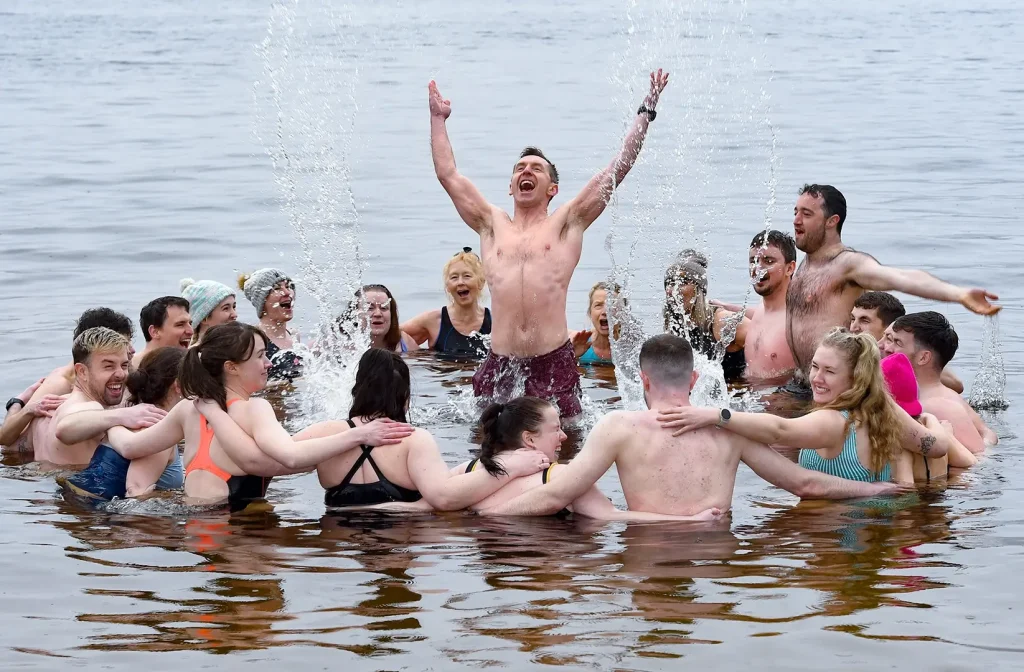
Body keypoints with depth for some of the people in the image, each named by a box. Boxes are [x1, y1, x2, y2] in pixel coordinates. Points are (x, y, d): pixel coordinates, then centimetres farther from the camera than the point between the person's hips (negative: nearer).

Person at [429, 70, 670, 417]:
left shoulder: (566, 223, 13)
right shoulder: (492, 225, 19)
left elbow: (619, 168, 11)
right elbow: (448, 174, 24)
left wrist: (646, 112, 12)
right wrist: (438, 119, 30)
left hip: (554, 361, -2)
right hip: (500, 362, 2)